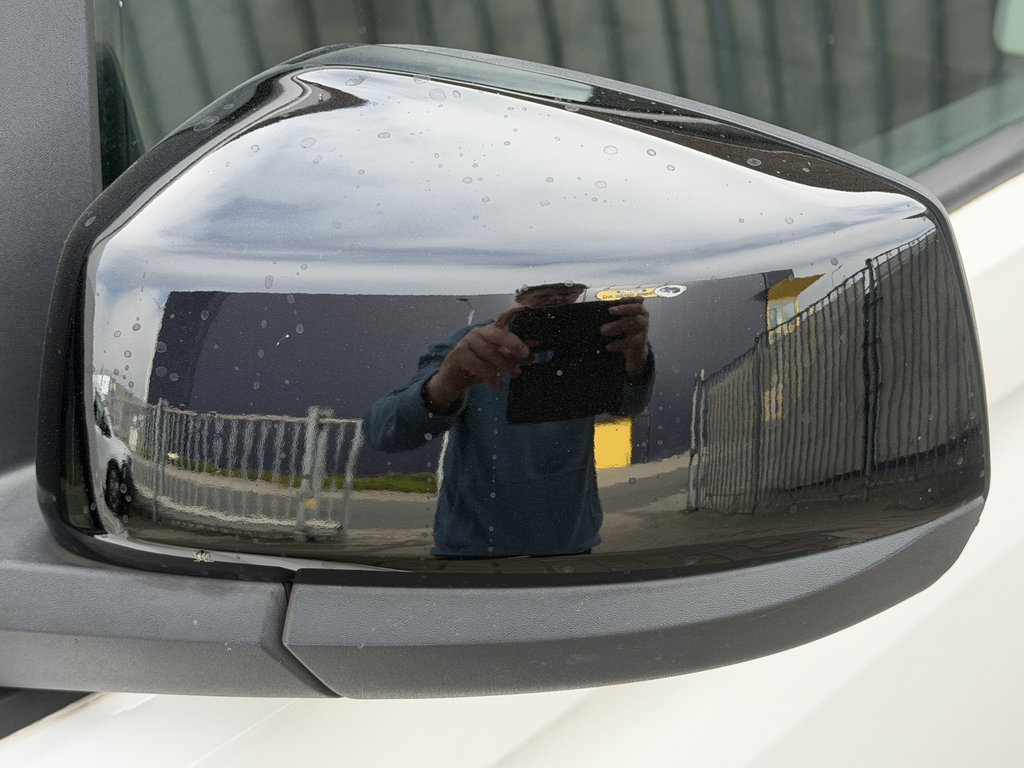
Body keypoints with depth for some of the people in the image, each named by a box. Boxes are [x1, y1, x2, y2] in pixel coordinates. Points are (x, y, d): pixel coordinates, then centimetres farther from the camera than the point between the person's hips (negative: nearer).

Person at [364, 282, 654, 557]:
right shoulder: (470, 344, -14)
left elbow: (627, 402, -26)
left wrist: (637, 357, -49)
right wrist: (446, 384, -49)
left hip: (573, 543, 3)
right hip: (474, 547, -2)